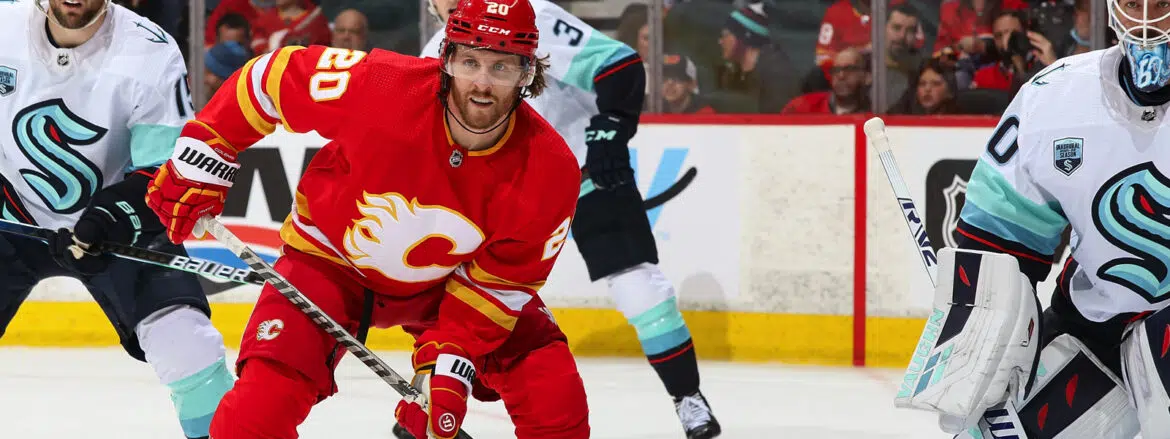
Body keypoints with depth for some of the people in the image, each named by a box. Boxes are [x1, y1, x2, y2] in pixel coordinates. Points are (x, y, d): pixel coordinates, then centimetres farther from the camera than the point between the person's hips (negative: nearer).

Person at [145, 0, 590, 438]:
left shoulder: (548, 170, -25)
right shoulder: (383, 87, -32)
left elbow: (497, 284, -15)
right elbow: (275, 75, -16)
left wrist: (447, 367, -23)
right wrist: (197, 165, -12)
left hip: (441, 282, 2)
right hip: (332, 257, -2)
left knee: (552, 390, -12)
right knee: (262, 403, -21)